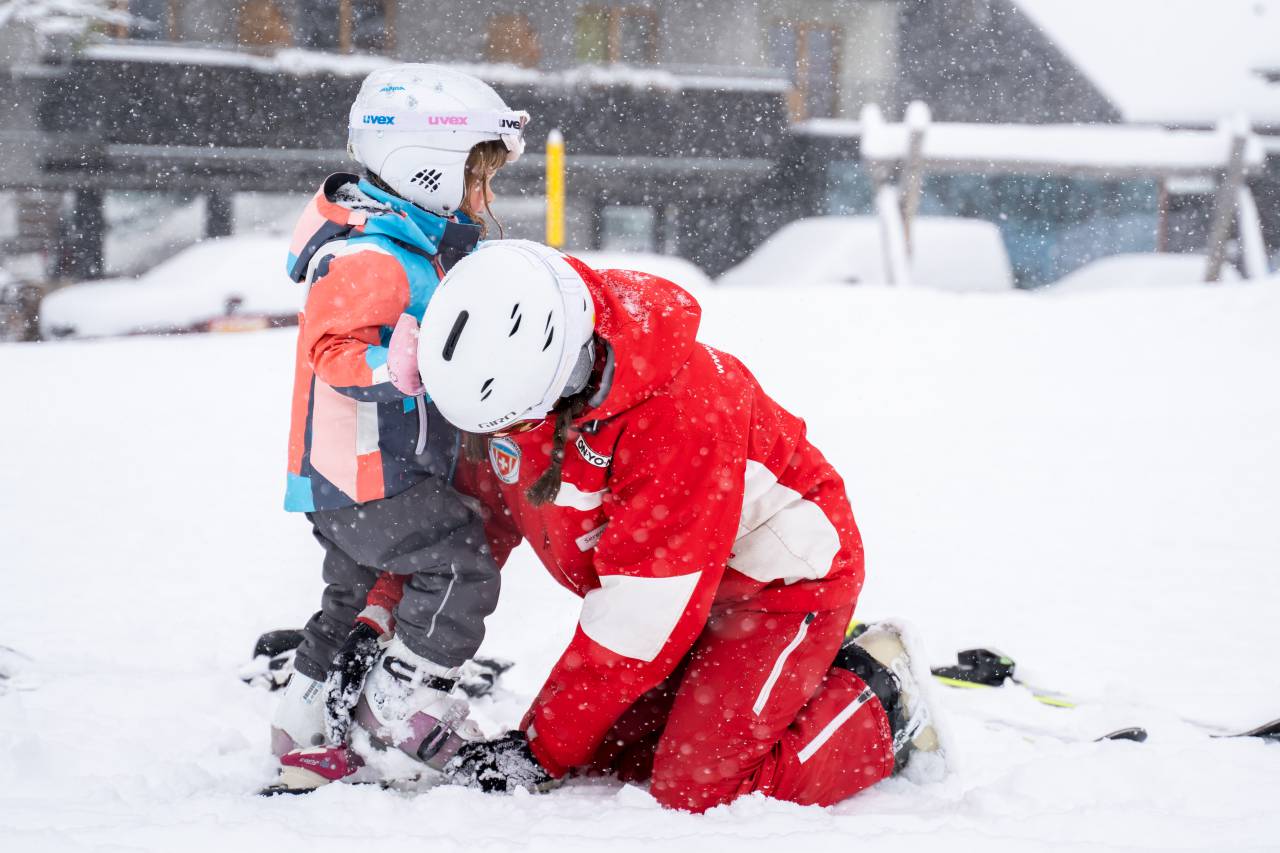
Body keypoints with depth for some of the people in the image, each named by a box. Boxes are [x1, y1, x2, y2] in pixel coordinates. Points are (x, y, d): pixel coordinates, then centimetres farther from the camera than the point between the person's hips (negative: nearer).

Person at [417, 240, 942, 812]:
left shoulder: (682, 420, -39)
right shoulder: (510, 368, -18)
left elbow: (638, 623, -33)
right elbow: (484, 496, 1)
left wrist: (539, 750, -28)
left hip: (782, 575, -8)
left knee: (698, 788, -17)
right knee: (598, 755, 2)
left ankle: (879, 706, 6)